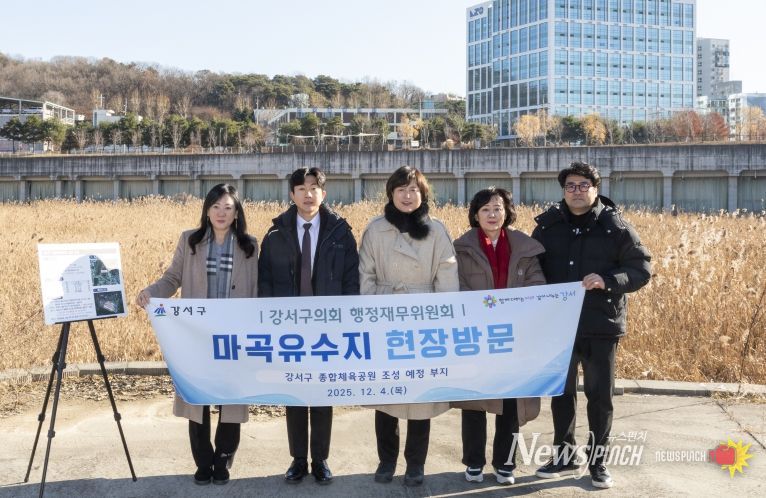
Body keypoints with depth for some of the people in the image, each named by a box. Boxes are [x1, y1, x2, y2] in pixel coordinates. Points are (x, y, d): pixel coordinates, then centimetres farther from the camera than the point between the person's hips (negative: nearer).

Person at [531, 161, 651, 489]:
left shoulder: (615, 226, -6)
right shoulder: (548, 225, 2)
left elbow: (642, 268, -4)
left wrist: (608, 281, -21)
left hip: (601, 326, -2)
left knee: (600, 394, 7)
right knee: (561, 392, 12)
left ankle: (598, 460, 22)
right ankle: (564, 455, 27)